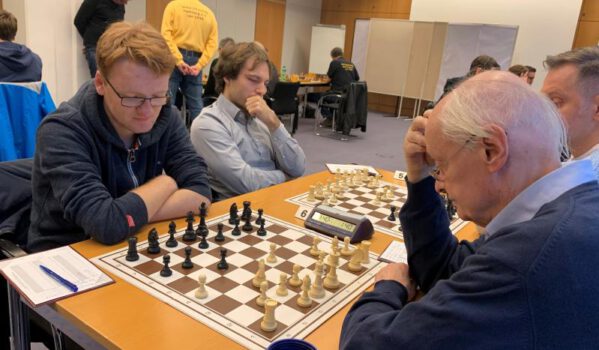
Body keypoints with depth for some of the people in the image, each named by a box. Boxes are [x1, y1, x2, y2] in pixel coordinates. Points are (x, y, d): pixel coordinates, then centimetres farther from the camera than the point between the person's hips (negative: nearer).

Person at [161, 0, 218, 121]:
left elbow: (166, 35, -9)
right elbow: (212, 43, 0)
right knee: (196, 103, 4)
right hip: (195, 61, 3)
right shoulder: (209, 13, 9)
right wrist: (199, 65, -4)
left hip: (173, 58, -2)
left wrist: (178, 60, -12)